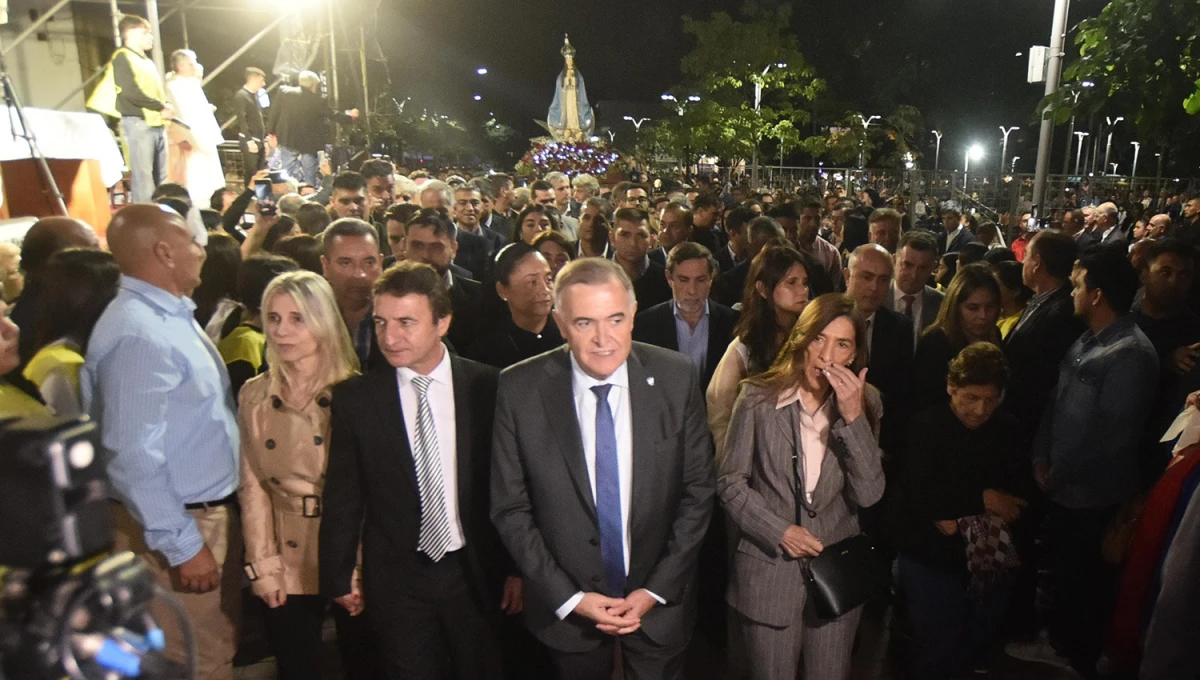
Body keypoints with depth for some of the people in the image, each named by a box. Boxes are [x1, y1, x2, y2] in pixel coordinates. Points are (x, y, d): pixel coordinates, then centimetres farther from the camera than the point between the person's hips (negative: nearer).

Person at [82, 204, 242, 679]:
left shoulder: (172, 314, 6)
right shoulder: (138, 334, -23)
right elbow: (134, 456, -25)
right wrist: (183, 545, -20)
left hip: (212, 510, 9)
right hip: (178, 524, -9)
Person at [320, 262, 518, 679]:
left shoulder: (487, 387, -8)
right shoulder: (354, 398, -6)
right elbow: (342, 496, 1)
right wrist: (338, 575, 4)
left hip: (479, 573, 0)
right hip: (396, 581, 0)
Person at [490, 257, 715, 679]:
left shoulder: (675, 377, -13)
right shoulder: (520, 390, -16)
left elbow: (697, 490, -6)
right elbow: (510, 509, -9)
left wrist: (657, 589, -8)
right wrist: (569, 597, -11)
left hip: (660, 601, 1)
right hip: (565, 608, 0)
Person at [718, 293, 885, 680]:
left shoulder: (866, 404, -1)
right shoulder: (759, 398, -10)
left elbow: (869, 495, -10)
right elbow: (730, 482, -5)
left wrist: (853, 417, -19)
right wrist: (779, 531, -15)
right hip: (769, 570, -2)